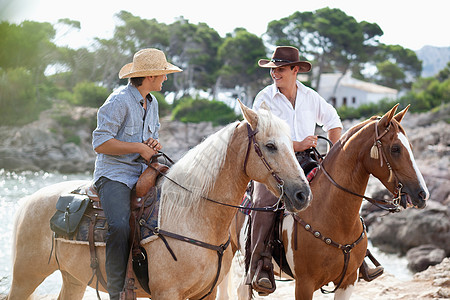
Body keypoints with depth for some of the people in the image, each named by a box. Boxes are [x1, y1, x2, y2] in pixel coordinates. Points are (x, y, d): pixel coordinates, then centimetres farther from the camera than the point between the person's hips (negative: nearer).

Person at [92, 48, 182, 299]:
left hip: (142, 173, 8)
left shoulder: (152, 103, 15)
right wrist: (139, 148, -15)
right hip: (114, 174, -8)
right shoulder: (119, 101, -11)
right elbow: (100, 143, -15)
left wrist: (154, 143, 4)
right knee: (120, 225, -31)